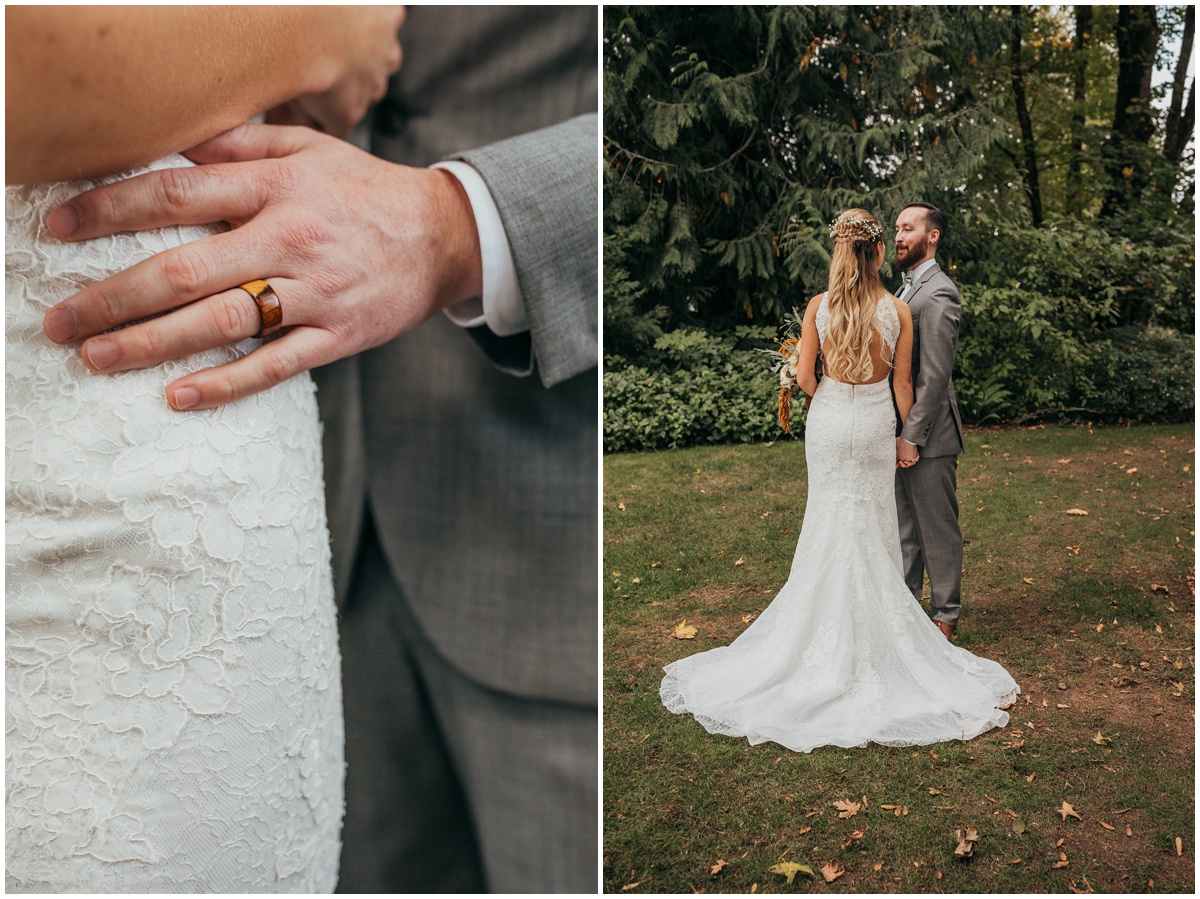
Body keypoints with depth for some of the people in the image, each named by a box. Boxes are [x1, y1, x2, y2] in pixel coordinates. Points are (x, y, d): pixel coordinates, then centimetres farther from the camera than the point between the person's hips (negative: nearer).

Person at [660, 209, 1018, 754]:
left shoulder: (819, 307, -8)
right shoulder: (897, 310, -8)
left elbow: (804, 378, -6)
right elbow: (902, 385, -3)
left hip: (829, 420, 0)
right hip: (875, 423, 0)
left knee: (831, 524, 11)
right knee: (873, 529, 11)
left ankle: (829, 632, 18)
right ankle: (872, 626, 20)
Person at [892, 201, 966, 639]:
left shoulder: (939, 293, -16)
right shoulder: (908, 289, 15)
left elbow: (935, 375, -21)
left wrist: (912, 435, -20)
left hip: (927, 436, -9)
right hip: (900, 430, 9)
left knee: (938, 529, 5)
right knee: (902, 527, 17)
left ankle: (945, 615, 18)